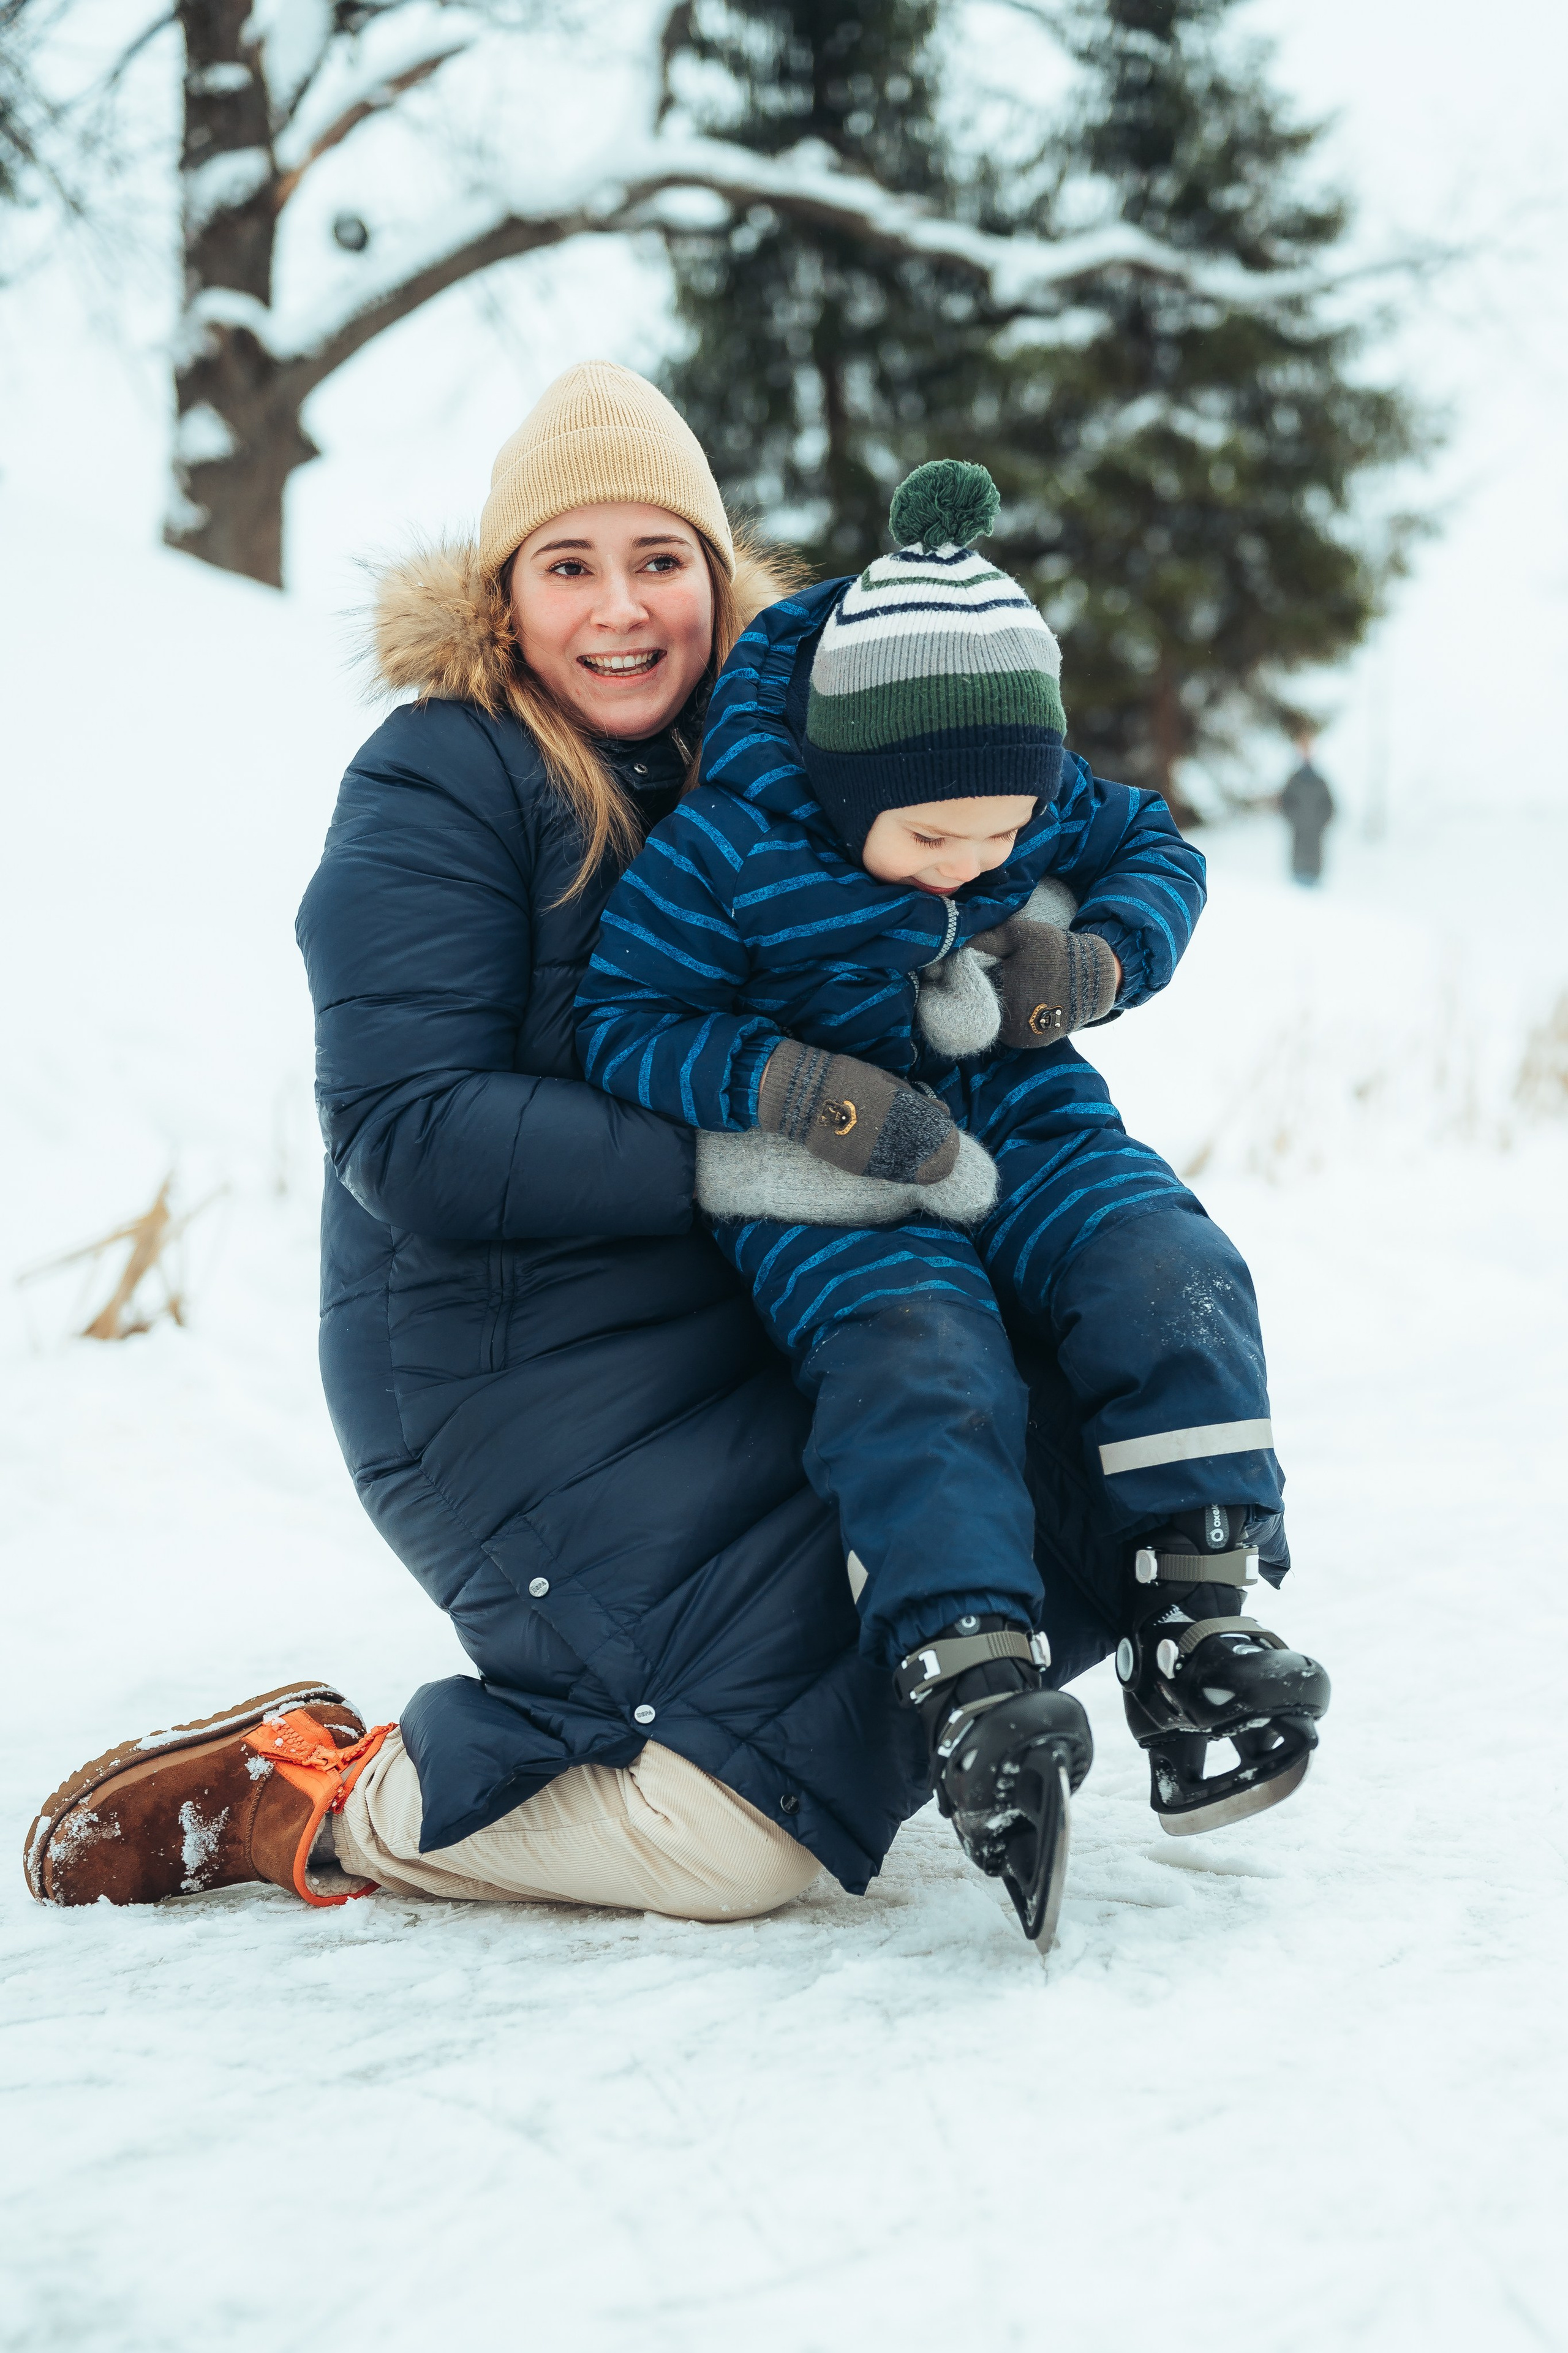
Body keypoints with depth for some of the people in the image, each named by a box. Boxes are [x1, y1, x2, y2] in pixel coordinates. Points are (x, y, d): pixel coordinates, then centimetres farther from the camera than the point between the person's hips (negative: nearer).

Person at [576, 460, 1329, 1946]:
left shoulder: (1043, 801, -2)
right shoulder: (725, 846, -15)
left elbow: (1159, 852, 14)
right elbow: (618, 1023, -10)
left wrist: (1100, 964, -8)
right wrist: (795, 1085, -23)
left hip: (1029, 1133, 4)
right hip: (833, 1194, -4)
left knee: (1168, 1275, -20)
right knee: (916, 1367, -30)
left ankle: (1193, 1625, -18)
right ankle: (975, 1684, -37)